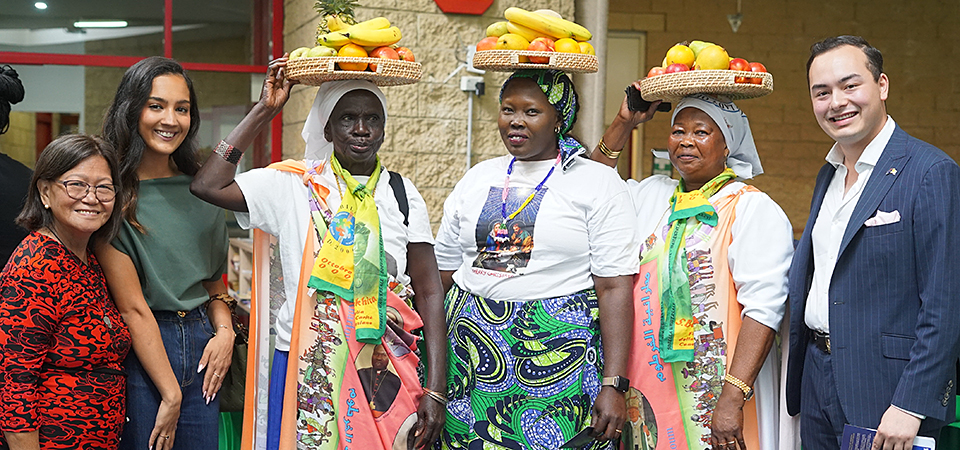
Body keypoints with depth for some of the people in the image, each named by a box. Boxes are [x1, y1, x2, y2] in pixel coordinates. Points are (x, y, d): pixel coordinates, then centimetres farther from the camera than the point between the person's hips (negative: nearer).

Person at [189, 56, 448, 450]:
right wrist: (264, 110, -8)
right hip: (309, 371, -1)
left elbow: (429, 291, 3)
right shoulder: (294, 185, 1)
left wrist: (435, 390, -4)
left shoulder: (401, 193, 5)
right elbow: (208, 185, -13)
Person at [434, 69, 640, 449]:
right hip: (472, 346, 4)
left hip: (559, 347, -4)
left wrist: (614, 385, -15)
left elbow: (615, 289, -8)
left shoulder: (598, 183, -2)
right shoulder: (478, 178, 11)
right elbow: (441, 272, 14)